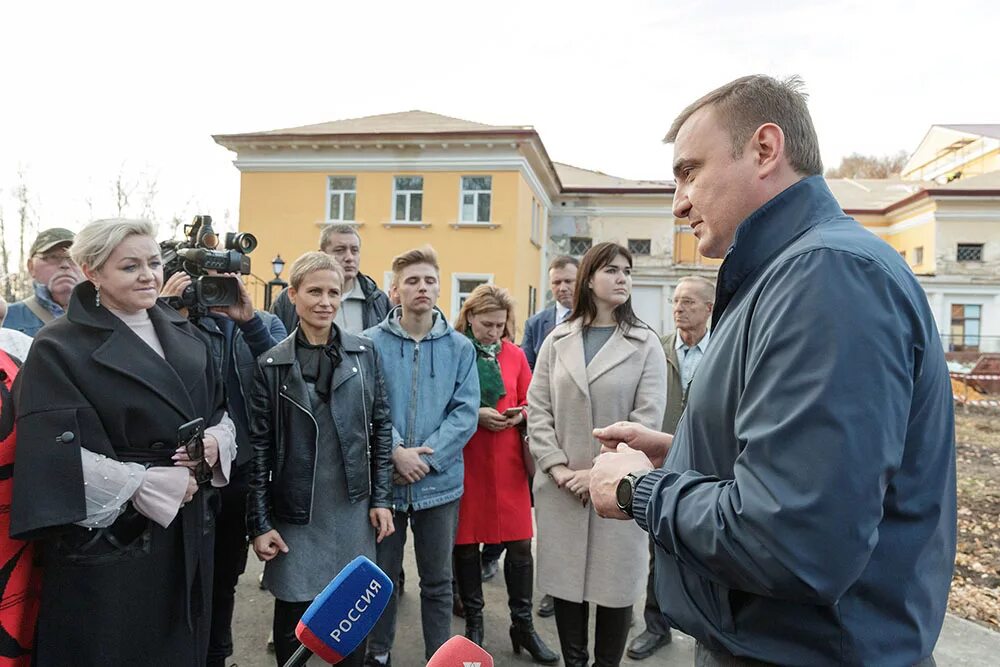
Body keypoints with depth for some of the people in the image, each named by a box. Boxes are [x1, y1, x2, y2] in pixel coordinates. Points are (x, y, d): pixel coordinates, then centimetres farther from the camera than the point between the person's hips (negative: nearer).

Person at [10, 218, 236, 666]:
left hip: (188, 530, 5)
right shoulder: (59, 348, -9)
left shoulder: (184, 335, 9)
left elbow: (220, 411, 15)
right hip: (108, 538, -5)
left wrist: (216, 442, -8)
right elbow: (60, 457, -17)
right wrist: (158, 486, -16)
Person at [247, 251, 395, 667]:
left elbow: (381, 427, 4)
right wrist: (260, 523, -3)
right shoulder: (271, 365, -4)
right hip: (295, 516, -1)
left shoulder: (364, 353, 1)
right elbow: (258, 447, -3)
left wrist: (381, 499, 2)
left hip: (354, 512, 2)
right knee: (293, 625, 10)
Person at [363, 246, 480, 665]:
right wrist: (397, 452, -19)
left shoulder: (460, 347, 1)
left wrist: (427, 458, -14)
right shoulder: (371, 343, -3)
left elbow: (466, 412, -5)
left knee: (438, 581, 14)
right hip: (383, 478, 0)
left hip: (440, 481, 1)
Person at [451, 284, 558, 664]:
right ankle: (473, 621, 28)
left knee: (520, 544, 5)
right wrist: (474, 414, -16)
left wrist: (519, 414, -7)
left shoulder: (515, 355, 6)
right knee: (466, 543, 9)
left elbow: (529, 402, 14)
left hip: (508, 461, 3)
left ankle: (523, 625, 22)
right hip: (463, 460, -2)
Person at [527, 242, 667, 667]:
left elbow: (648, 417, -7)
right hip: (561, 485, 2)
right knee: (565, 578, 11)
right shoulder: (558, 339, 7)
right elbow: (538, 408, 3)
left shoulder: (646, 344, 0)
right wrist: (557, 467, -8)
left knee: (614, 581, 7)